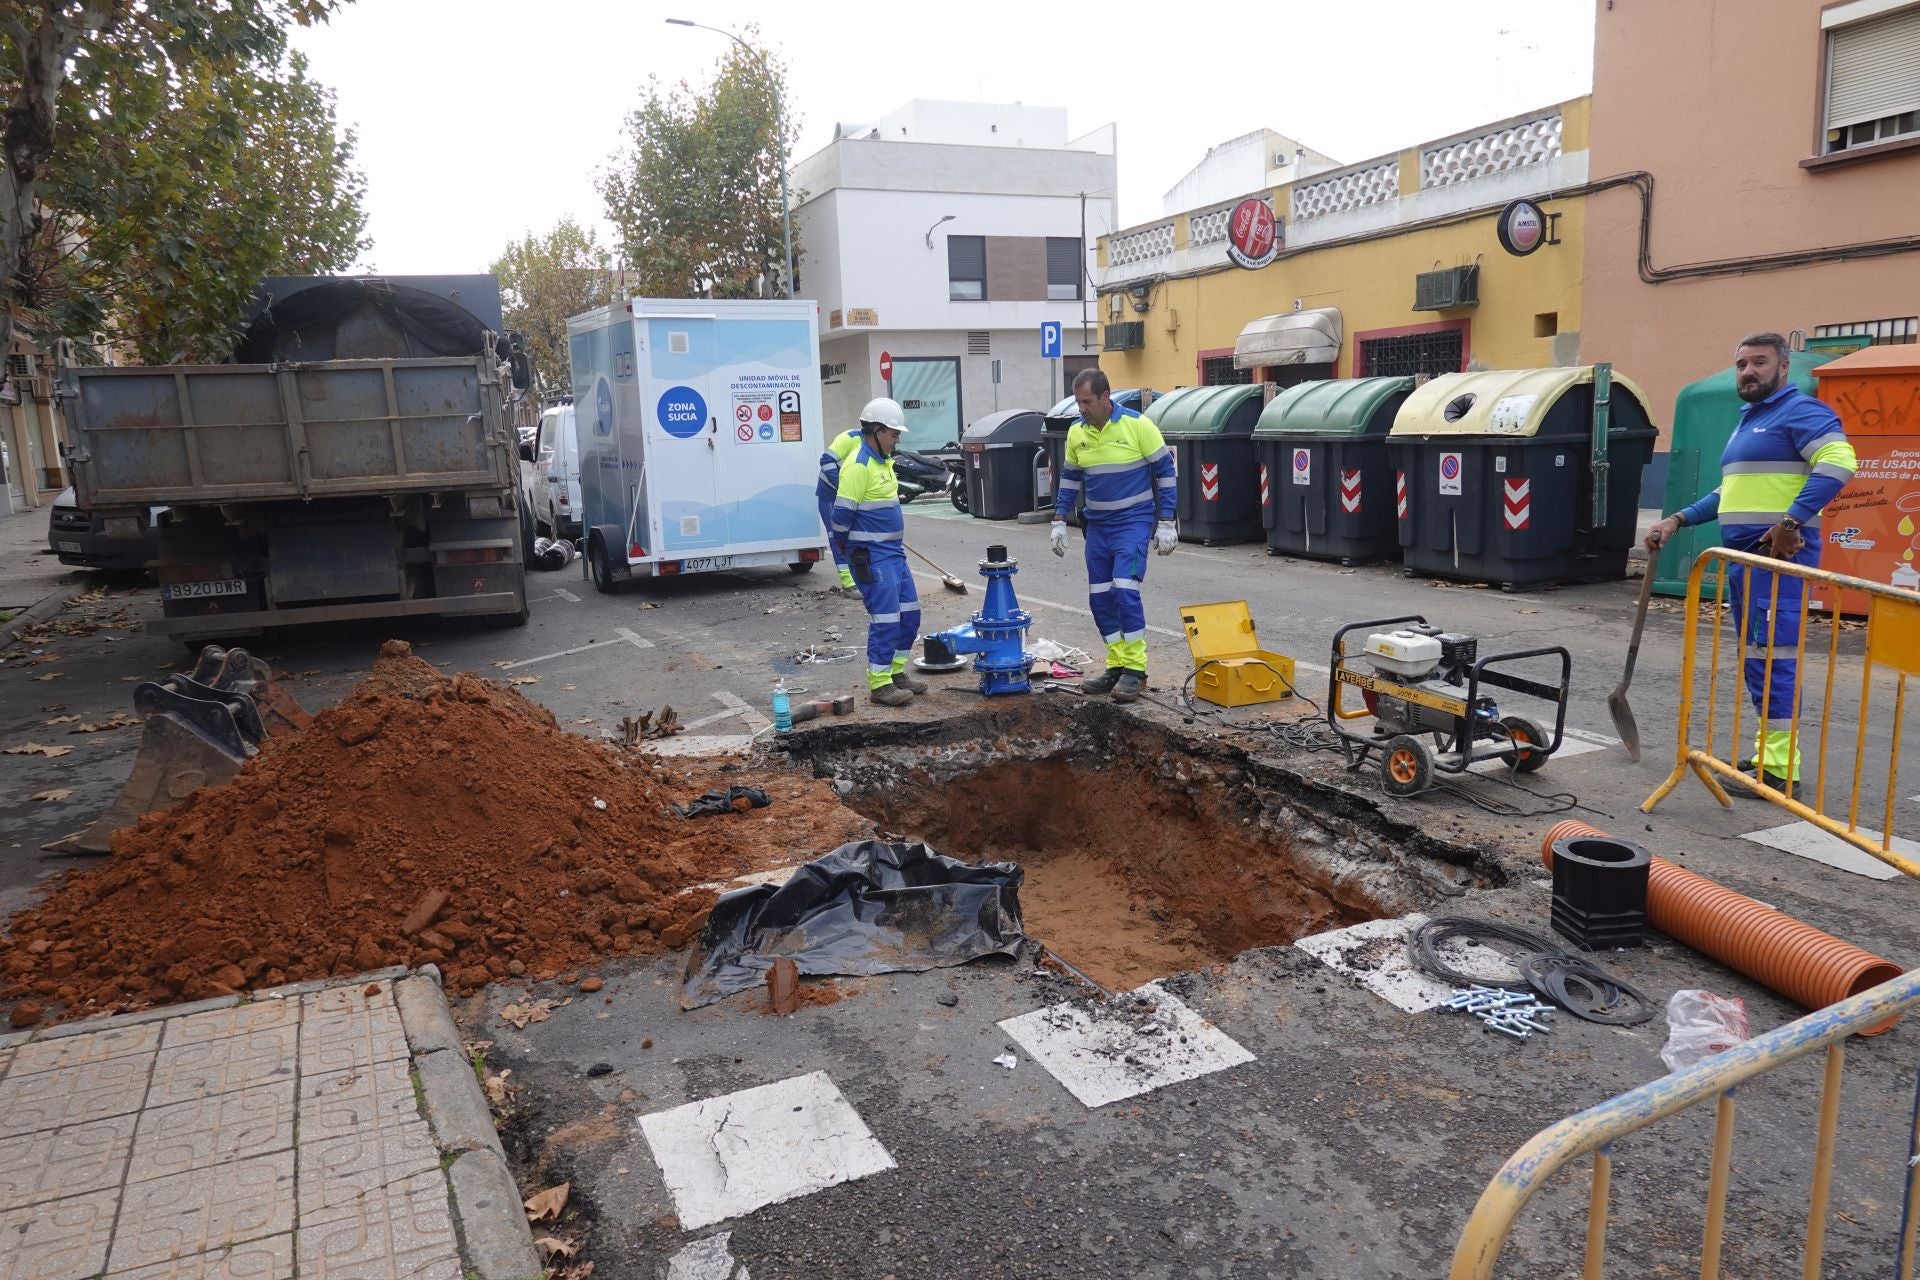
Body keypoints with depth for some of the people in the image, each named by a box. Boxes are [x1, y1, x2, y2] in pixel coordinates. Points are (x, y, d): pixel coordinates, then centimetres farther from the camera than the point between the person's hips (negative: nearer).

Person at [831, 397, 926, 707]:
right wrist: (846, 549, -3)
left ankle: (895, 671, 25)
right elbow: (842, 513, -17)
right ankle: (879, 684, 1)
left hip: (893, 551, 9)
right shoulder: (858, 465, -17)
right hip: (871, 556, -9)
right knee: (885, 619, -7)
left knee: (910, 614, 13)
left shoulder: (882, 460, 13)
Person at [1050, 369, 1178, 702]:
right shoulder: (1076, 432, 2)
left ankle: (1135, 668, -6)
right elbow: (1069, 478, 14)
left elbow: (1165, 472, -7)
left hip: (1134, 522, -6)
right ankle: (1117, 666, 16)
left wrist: (1166, 523, -9)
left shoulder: (1138, 424, -13)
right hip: (1097, 526, 6)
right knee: (1100, 598, 5)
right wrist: (1059, 521, 8)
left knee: (1125, 589, -16)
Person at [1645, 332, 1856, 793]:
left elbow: (1838, 461, -22)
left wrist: (1792, 521, -29)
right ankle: (1769, 753, 21)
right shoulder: (1748, 421, 23)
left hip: (1778, 550, -10)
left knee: (1772, 654, -12)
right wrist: (1678, 520, 22)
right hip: (1744, 552, 10)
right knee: (1757, 656, 13)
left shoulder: (1799, 410, -7)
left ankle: (1780, 767, -9)